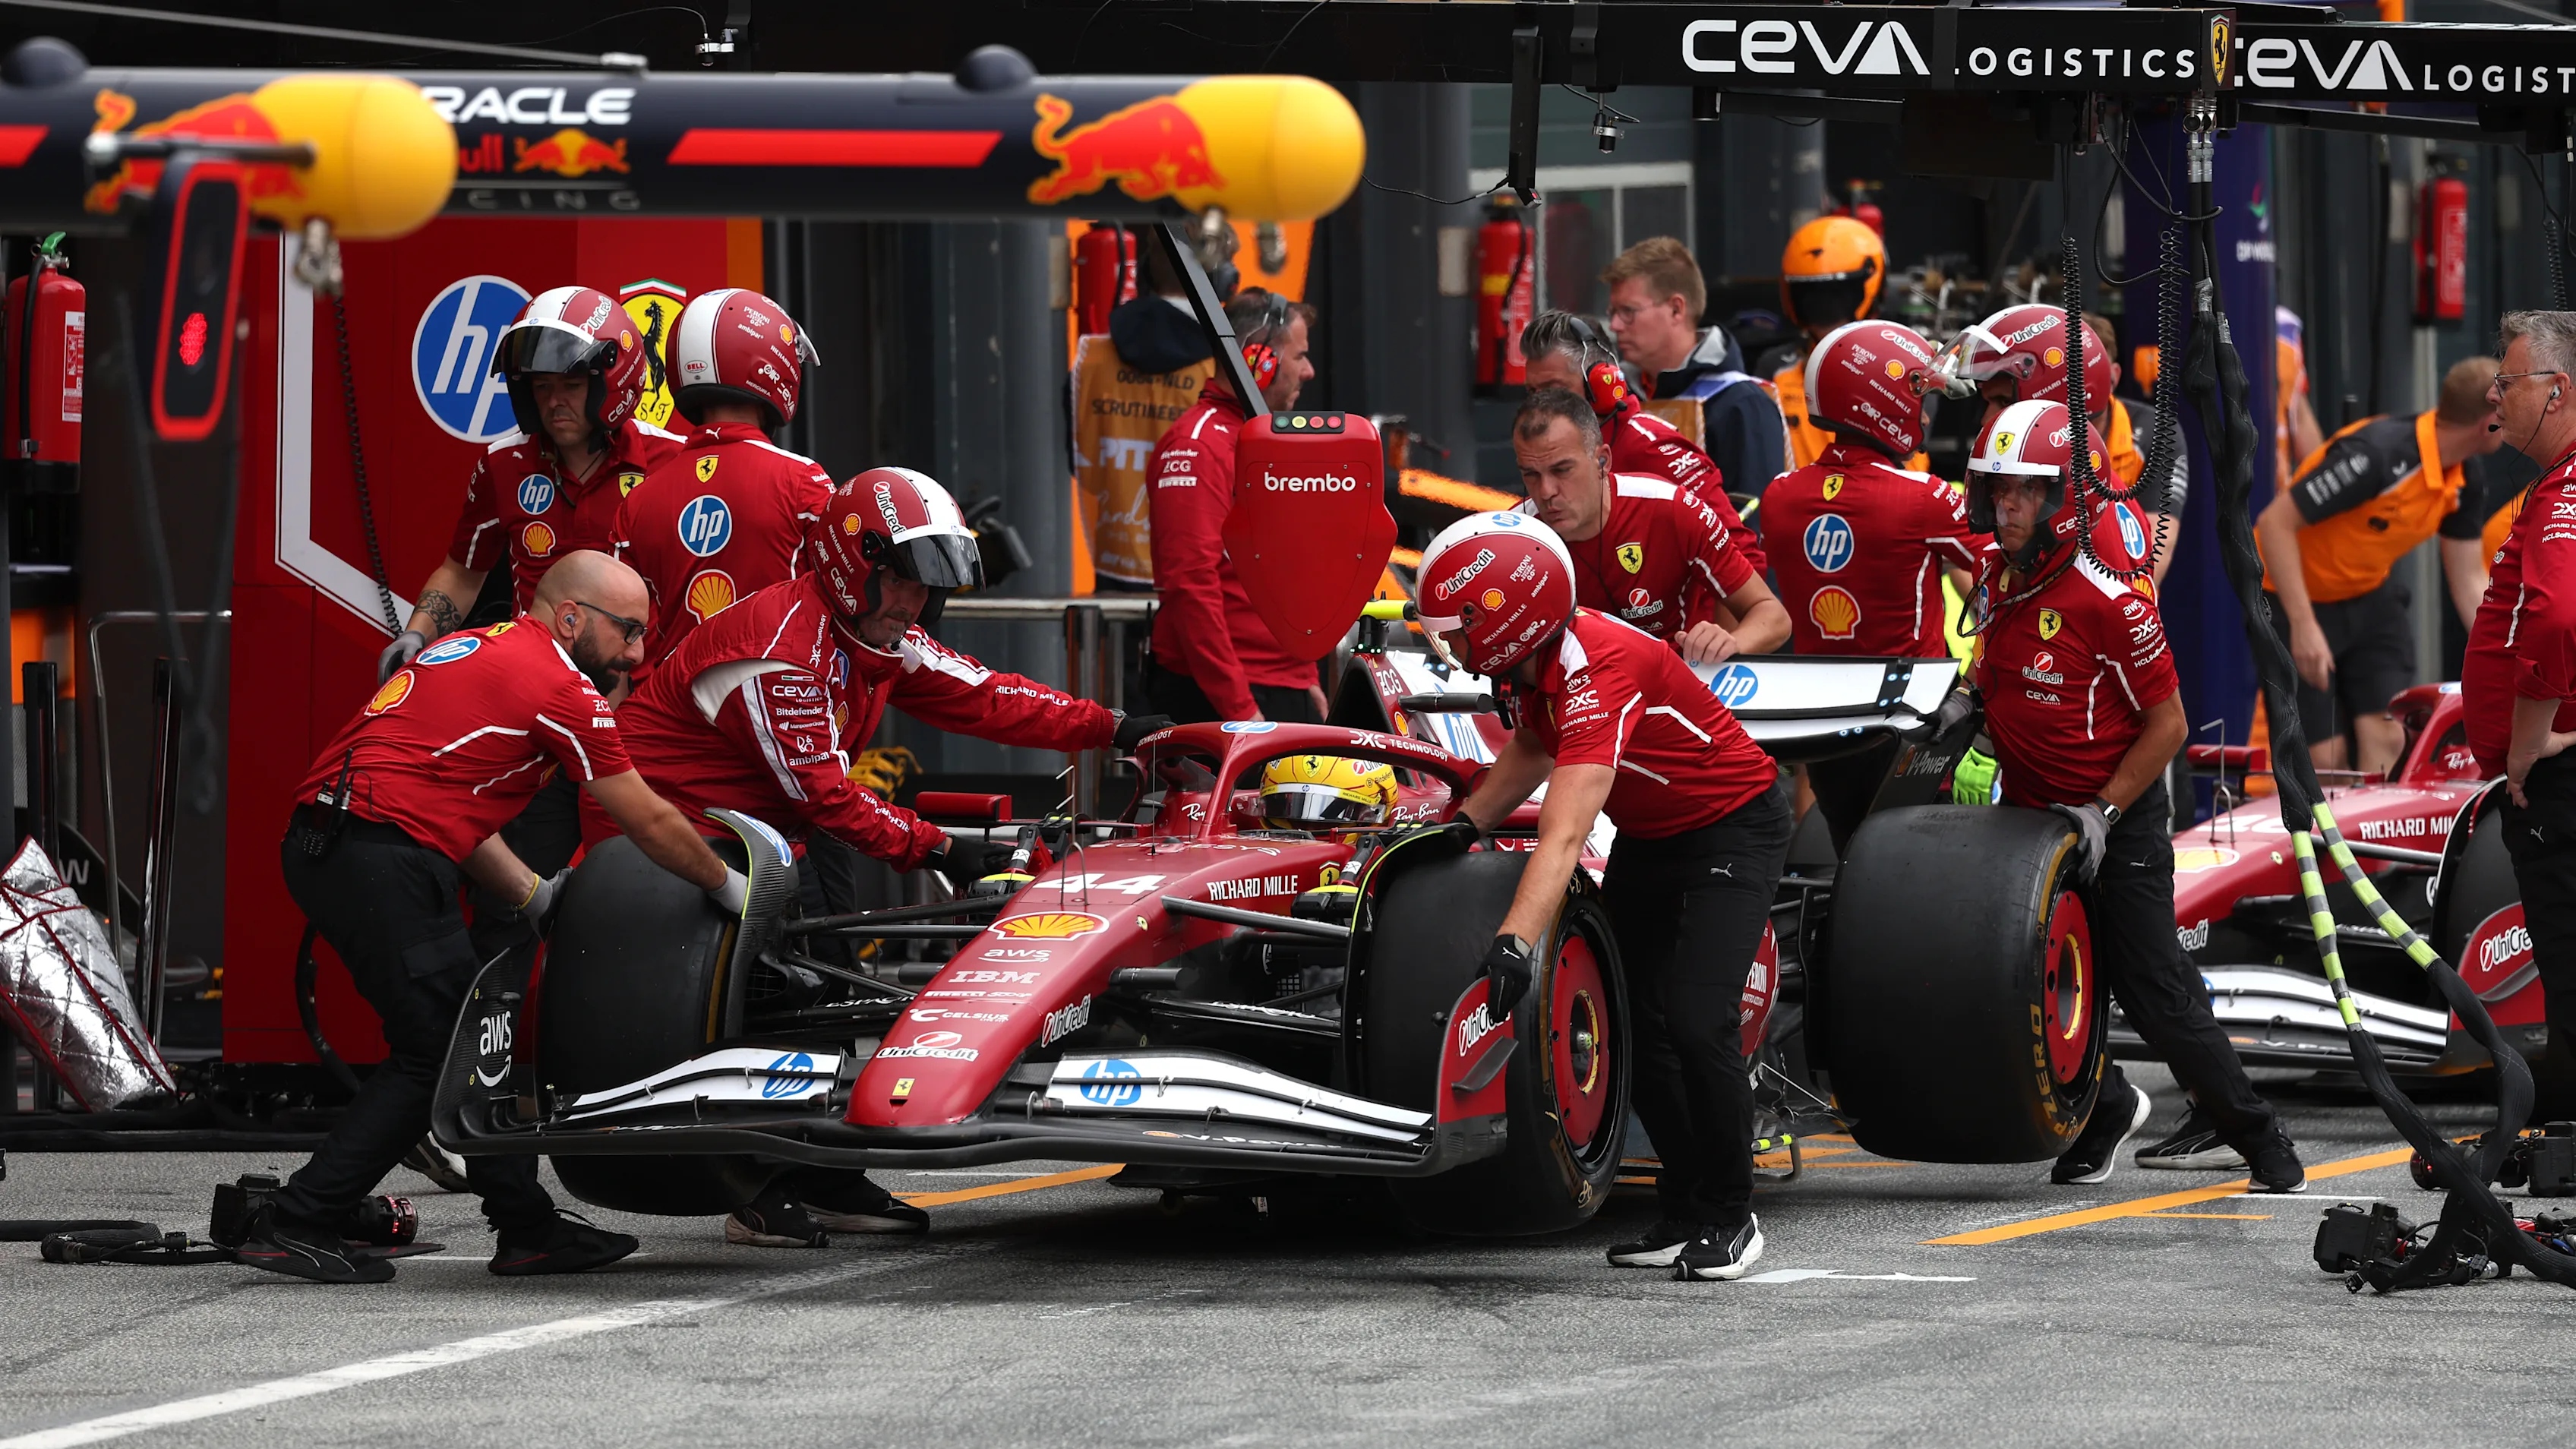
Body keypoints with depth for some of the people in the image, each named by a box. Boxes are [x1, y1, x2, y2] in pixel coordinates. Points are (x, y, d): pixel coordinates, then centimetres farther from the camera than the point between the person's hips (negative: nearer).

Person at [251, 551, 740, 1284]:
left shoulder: (468, 649, 24)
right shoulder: (557, 686, -4)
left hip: (319, 847, 10)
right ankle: (293, 1225, -4)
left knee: (472, 1037, 15)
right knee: (433, 1052, -2)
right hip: (384, 859, -10)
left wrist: (534, 896, 27)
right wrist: (727, 887, 18)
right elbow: (650, 823, 3)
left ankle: (529, 1229, 19)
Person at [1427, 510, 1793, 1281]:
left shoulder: (1598, 672, -35)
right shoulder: (1528, 659, -8)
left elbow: (1563, 836, -45)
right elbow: (1535, 746, 17)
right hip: (1649, 836, 9)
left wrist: (1514, 944, -53)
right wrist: (1465, 824, 6)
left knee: (1696, 1020, -19)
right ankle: (1685, 1211, 14)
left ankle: (1730, 1219, -3)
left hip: (1731, 831, -9)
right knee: (1635, 1021, 3)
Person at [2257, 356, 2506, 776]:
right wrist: (2303, 626, -31)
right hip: (2293, 600, -7)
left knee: (2387, 740, -6)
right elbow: (2274, 522, -29)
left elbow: (2469, 580, 3)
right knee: (2323, 757, -8)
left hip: (2368, 599, 7)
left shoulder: (2461, 479, -6)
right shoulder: (2376, 454, -32)